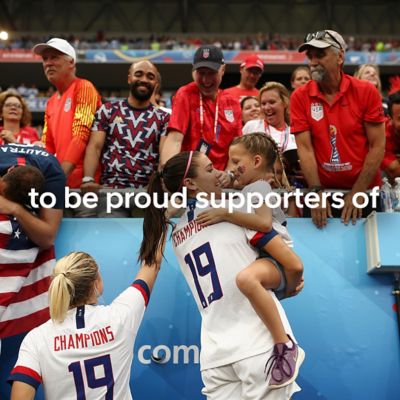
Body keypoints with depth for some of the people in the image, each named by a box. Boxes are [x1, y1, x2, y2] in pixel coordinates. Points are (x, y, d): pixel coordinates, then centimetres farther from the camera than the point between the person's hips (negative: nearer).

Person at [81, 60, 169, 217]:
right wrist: (88, 179, -17)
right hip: (111, 191, -1)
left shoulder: (163, 118, 12)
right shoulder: (108, 110, 12)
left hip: (149, 192, 1)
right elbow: (94, 147, 2)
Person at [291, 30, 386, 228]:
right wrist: (316, 192, -18)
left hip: (365, 191, 0)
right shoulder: (300, 97, -4)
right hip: (322, 192, 1)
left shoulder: (366, 91, -6)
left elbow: (377, 146, -8)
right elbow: (305, 148, -8)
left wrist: (357, 192, -14)